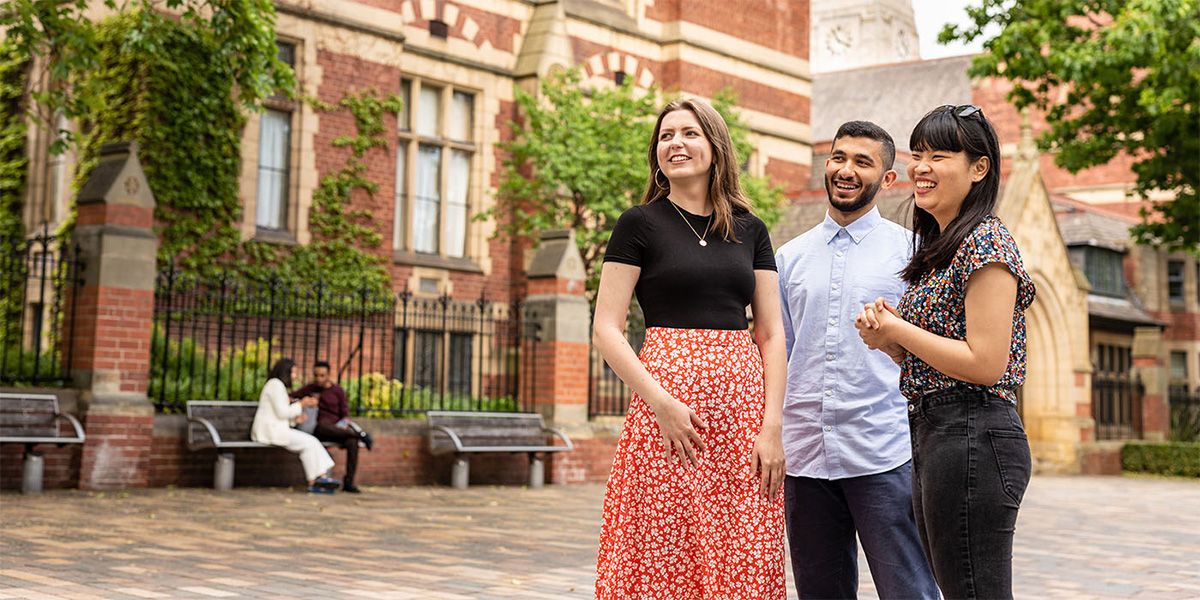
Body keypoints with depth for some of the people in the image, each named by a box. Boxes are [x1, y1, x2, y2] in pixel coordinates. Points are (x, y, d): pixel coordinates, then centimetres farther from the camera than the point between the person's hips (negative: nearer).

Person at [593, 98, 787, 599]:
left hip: (743, 398, 3)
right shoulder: (640, 224, 3)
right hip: (668, 397, -3)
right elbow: (606, 330, -3)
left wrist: (772, 426, -2)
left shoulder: (750, 230, 12)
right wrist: (661, 402, -14)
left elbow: (771, 333, 9)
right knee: (664, 558, -3)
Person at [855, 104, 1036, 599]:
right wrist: (886, 339, 2)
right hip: (931, 437, 10)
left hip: (972, 437, -10)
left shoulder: (986, 242, -11)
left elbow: (984, 364, -19)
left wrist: (897, 328, -11)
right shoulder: (937, 247, 18)